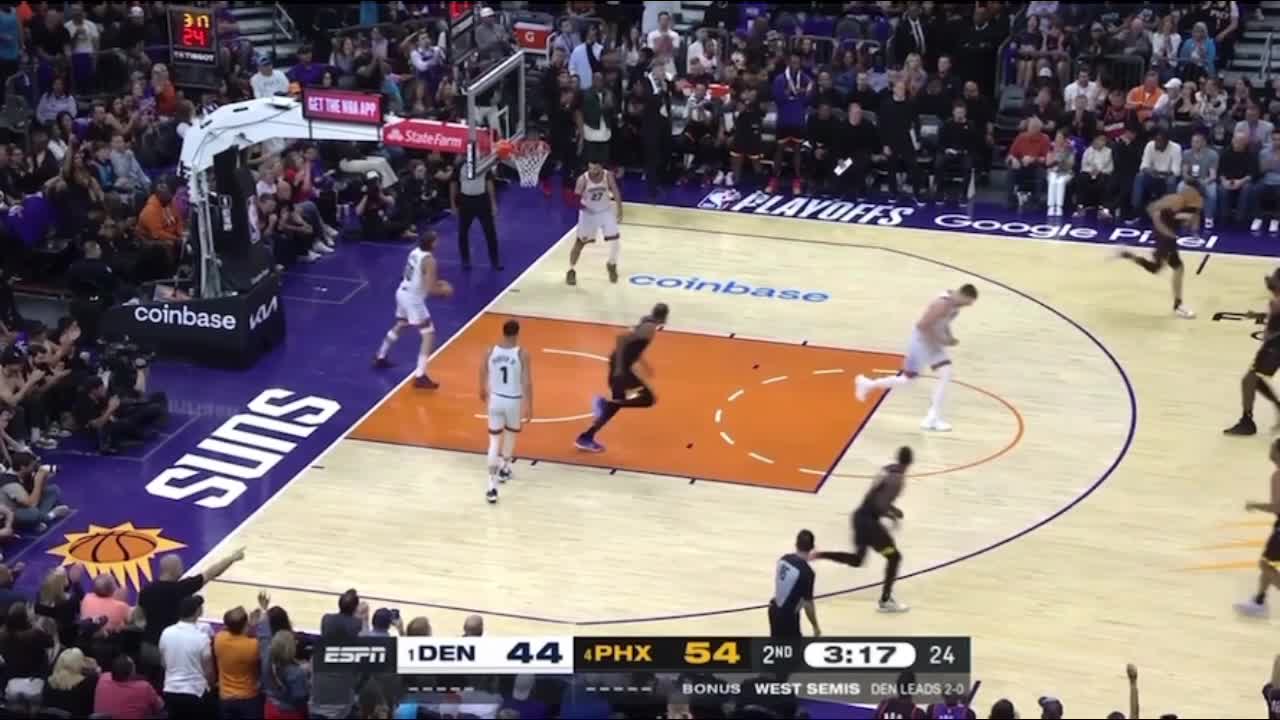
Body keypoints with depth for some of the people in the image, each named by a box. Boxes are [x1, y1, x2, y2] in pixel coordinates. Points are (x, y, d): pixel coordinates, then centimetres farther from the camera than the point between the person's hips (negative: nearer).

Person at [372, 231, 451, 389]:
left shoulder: (415, 252, 6)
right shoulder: (429, 260, -20)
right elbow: (430, 290, -23)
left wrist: (436, 282, 18)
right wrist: (444, 290, -3)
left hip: (402, 293, 9)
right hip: (413, 298, -9)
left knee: (399, 326, 33)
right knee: (429, 335, -4)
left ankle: (380, 357, 49)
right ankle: (420, 376, -10)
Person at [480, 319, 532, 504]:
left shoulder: (491, 351, -5)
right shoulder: (522, 354, -14)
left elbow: (483, 375, 8)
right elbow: (527, 382, -17)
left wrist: (483, 391, 28)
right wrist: (529, 405, -9)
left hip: (496, 399, 2)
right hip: (514, 401, -2)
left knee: (494, 442, 3)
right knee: (511, 434, 26)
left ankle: (492, 487, -6)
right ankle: (504, 469, 47)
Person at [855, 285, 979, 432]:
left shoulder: (956, 303, 1)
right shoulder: (943, 304, -30)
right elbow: (922, 325, -30)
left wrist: (949, 338, 3)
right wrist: (941, 341, -24)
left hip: (934, 341, 9)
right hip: (922, 341, -9)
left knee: (946, 374, -5)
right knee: (907, 379, 0)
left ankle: (932, 418, -1)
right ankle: (868, 384, 21)